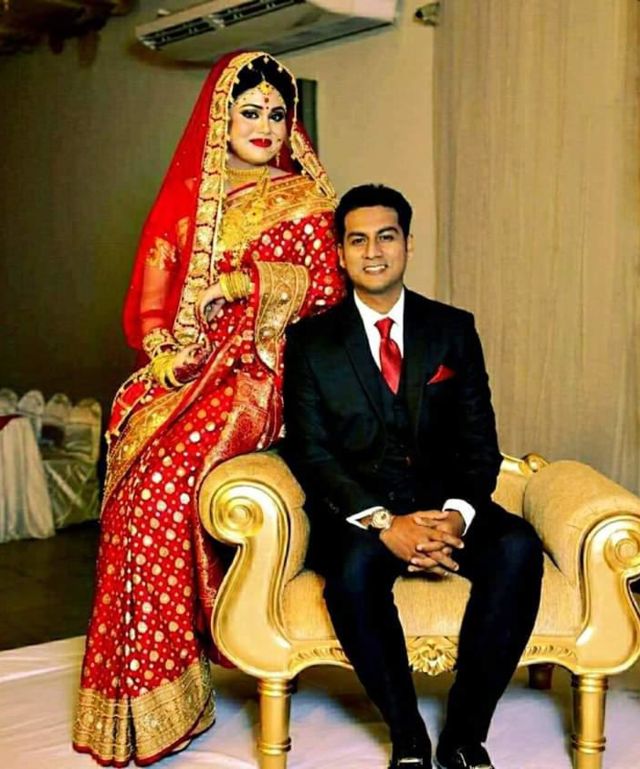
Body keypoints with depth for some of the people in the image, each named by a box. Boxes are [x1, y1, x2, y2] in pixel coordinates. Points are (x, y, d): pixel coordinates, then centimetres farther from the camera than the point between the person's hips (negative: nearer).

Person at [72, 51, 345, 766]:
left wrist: (250, 280, -9)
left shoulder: (304, 201, 9)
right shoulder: (184, 198, 18)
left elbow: (327, 293, 2)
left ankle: (158, 696, -15)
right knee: (133, 477, -21)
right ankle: (139, 695, -7)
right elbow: (148, 299, 14)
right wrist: (162, 347, -5)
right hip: (182, 370, 4)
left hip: (255, 373, -4)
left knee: (164, 483, -26)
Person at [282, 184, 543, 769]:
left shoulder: (453, 329, 11)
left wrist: (457, 516, -16)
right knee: (355, 567, -35)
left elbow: (480, 442, 6)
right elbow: (311, 453, -3)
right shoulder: (310, 341, 6)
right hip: (357, 512, -2)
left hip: (444, 504, 2)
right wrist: (384, 524, -19)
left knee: (518, 548, -28)